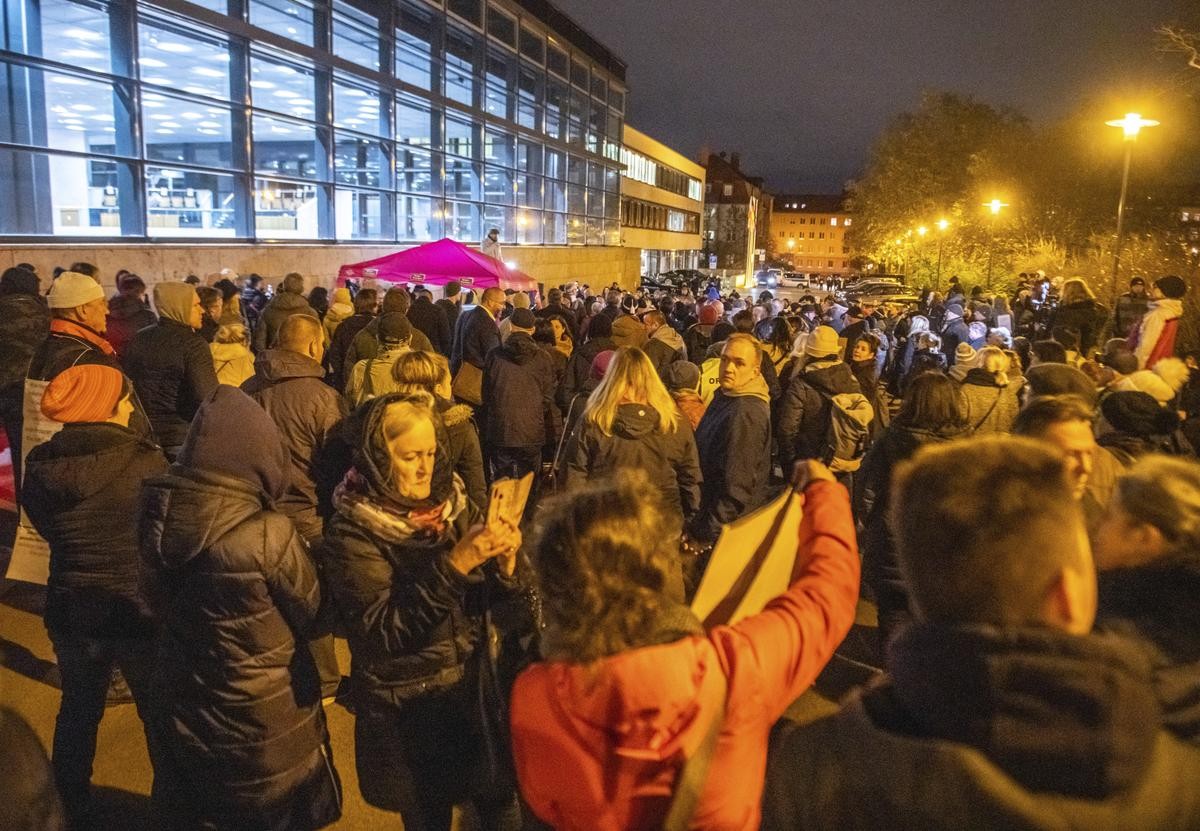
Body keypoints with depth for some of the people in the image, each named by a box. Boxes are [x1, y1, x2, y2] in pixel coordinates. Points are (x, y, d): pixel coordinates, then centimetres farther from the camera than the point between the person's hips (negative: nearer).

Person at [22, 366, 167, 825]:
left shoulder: (40, 466, -8)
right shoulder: (147, 463, -23)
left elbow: (46, 527, 7)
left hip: (69, 612, 5)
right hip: (140, 613, -4)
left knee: (77, 711, 25)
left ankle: (69, 808, 43)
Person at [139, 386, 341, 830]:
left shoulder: (159, 519, -13)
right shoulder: (269, 535, -31)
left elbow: (165, 603, 3)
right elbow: (312, 614, -14)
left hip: (181, 715, 5)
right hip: (264, 726, -5)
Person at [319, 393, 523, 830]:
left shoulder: (452, 502, -1)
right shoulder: (351, 533, -14)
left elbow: (483, 601, 2)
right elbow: (384, 631, -22)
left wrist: (504, 564, -19)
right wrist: (453, 563, -31)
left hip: (477, 688, 4)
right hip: (409, 712, -3)